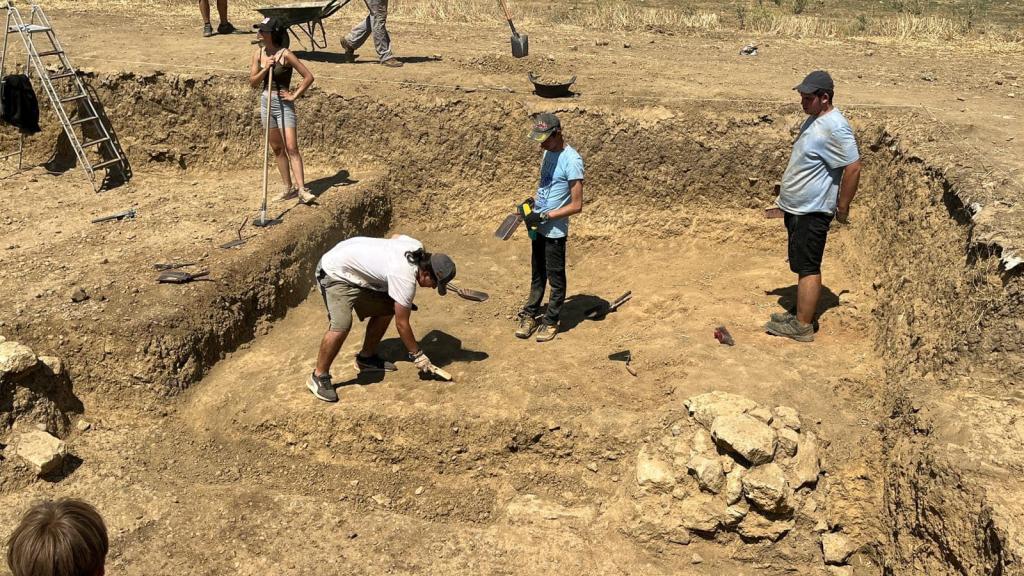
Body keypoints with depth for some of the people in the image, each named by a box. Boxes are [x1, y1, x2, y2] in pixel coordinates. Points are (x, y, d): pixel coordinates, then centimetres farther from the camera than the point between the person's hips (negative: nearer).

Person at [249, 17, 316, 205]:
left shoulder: (285, 54, -12)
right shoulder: (258, 54, 5)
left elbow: (308, 76, -12)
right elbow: (252, 82, 4)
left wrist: (294, 96, -11)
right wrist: (265, 69, -11)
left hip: (283, 104, -6)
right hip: (266, 102, 6)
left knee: (291, 148, -12)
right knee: (277, 149, 11)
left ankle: (302, 189, -13)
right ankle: (288, 188, 19)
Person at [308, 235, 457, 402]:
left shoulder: (417, 247, -7)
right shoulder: (406, 280, -29)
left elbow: (395, 236, 18)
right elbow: (402, 324, -20)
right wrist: (417, 355, -10)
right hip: (335, 273, -10)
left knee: (385, 309, 5)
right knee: (341, 325, -25)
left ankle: (366, 357, 21)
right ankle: (319, 377, -9)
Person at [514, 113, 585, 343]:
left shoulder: (572, 160, -20)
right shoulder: (547, 153, 6)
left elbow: (576, 205, -20)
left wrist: (544, 216, -21)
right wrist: (532, 202, 4)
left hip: (555, 231, -8)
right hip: (539, 227, 8)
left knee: (556, 279, 8)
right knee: (537, 275, 19)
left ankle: (550, 321, 21)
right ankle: (530, 315, 30)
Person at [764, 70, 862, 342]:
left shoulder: (835, 128, -21)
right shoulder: (814, 120, 11)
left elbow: (853, 167, -23)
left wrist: (842, 208, -17)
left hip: (812, 212, -10)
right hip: (796, 207, 10)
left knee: (808, 268, -4)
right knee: (802, 265, 18)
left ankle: (803, 326, 3)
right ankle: (801, 313, 29)